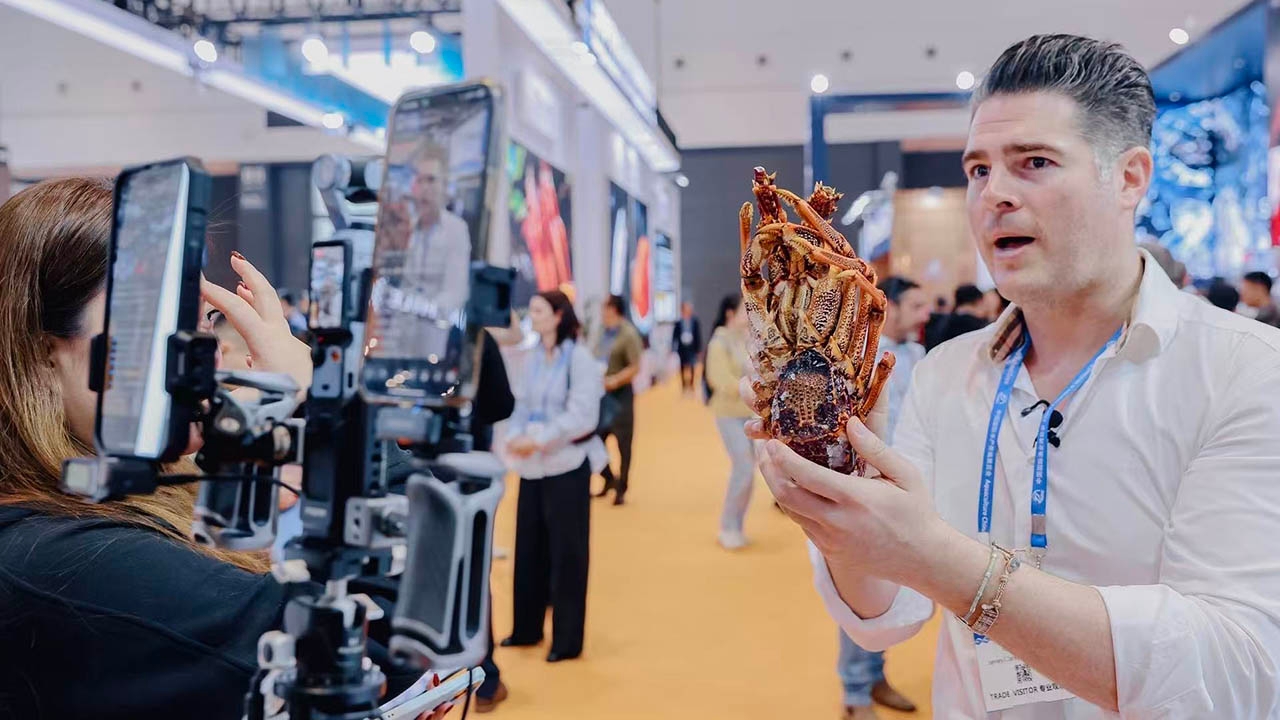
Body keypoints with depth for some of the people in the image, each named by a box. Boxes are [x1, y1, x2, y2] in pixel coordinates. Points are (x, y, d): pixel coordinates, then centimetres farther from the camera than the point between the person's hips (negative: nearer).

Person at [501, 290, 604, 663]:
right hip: (533, 466, 6)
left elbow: (582, 415, -16)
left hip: (566, 465, -6)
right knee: (529, 548, 13)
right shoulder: (531, 357, 9)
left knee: (566, 553, 2)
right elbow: (522, 404, 11)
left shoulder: (579, 358, -10)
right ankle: (526, 629, 28)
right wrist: (515, 436, -8)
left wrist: (540, 440, -21)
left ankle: (567, 640, 13)